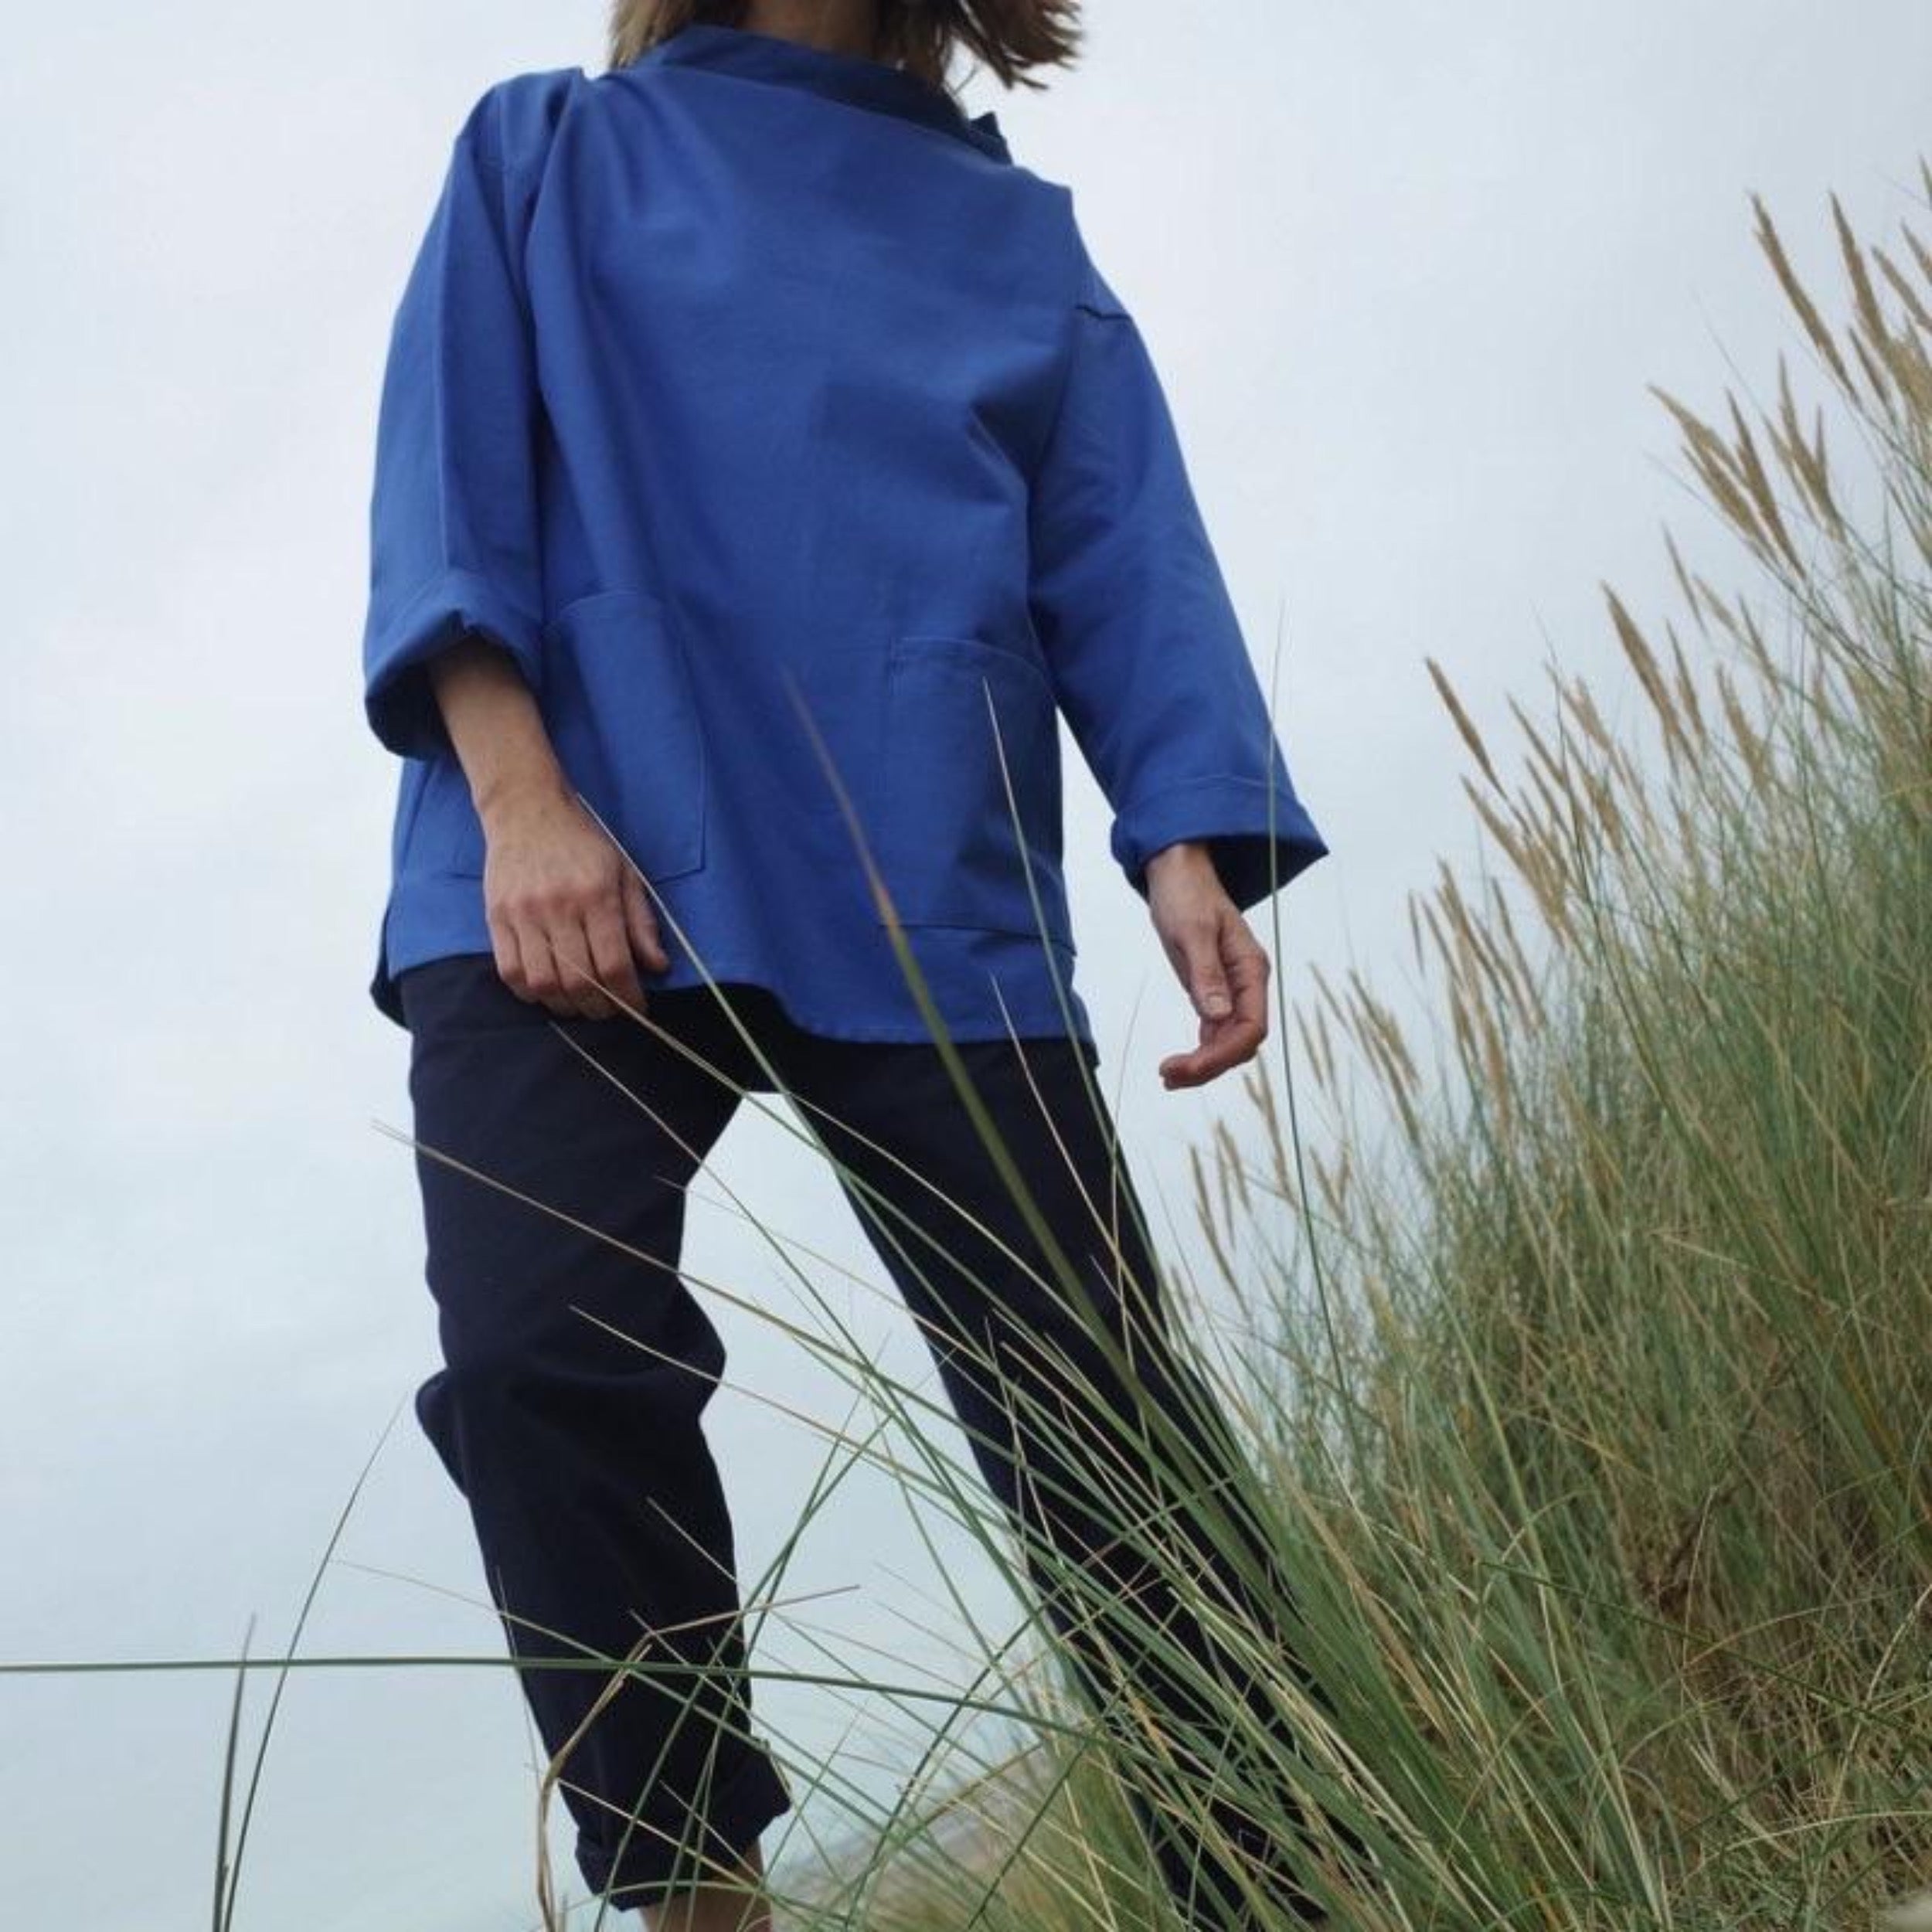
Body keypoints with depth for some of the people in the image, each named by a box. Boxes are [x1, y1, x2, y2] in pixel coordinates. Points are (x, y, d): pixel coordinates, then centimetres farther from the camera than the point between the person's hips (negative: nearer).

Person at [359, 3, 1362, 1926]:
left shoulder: (1018, 227, 23)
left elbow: (1122, 549, 12)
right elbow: (447, 476, 6)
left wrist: (1186, 851, -7)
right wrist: (520, 800, -12)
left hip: (933, 897, 2)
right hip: (579, 868, -1)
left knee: (1100, 1413, -6)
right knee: (547, 1351, -21)